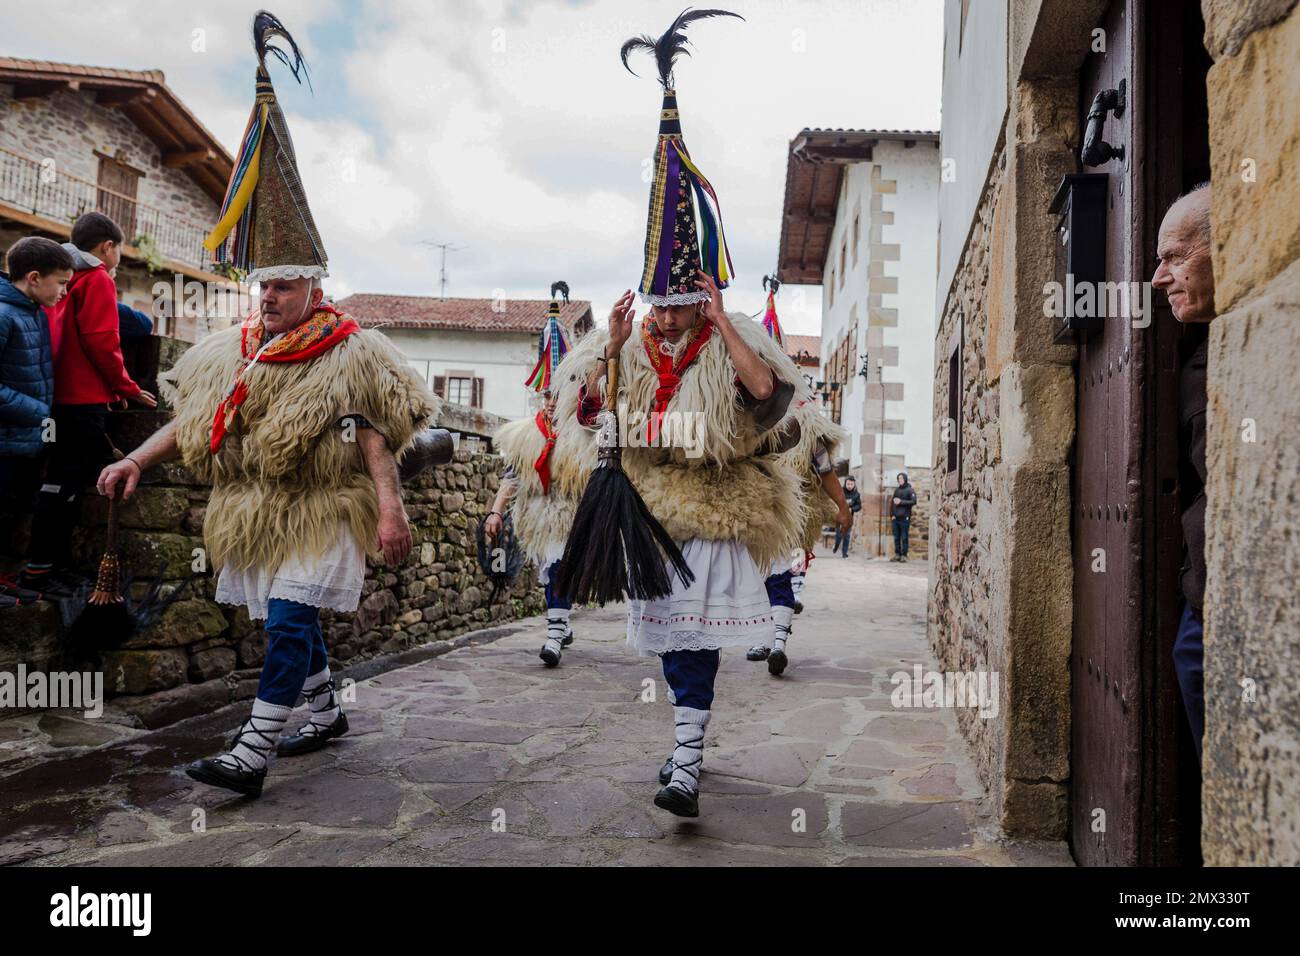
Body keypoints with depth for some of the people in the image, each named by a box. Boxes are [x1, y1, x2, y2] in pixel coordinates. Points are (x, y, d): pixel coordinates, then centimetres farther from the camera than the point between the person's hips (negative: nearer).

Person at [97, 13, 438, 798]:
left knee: (288, 623, -12)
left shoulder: (351, 353, -10)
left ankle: (253, 756, -11)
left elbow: (373, 439, -17)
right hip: (261, 515, 7)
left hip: (320, 514, -7)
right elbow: (191, 417, 14)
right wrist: (137, 460, 5)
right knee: (295, 622, 16)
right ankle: (328, 714, 34)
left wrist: (389, 508, -26)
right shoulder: (235, 351, 10)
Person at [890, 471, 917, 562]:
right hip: (896, 517, 5)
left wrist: (901, 502, -14)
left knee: (904, 537, -3)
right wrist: (892, 512, 10)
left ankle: (904, 555, 0)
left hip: (905, 517, -5)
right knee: (896, 537, 5)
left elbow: (913, 502, -11)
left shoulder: (910, 490, 0)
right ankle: (897, 554, 10)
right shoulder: (896, 490, 17)